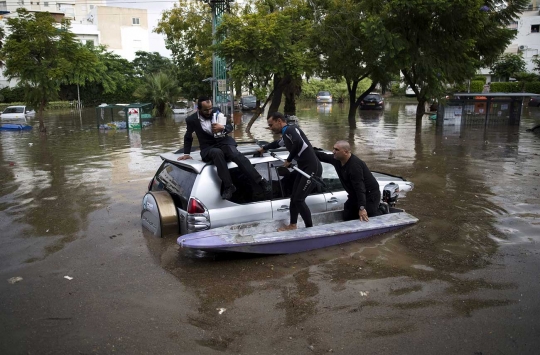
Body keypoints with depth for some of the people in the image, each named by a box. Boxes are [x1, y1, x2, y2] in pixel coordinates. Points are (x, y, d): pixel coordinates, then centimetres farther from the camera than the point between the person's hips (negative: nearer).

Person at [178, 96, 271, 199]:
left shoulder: (217, 112, 1)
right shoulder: (192, 119, 0)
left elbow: (230, 127, 6)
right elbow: (188, 137, 17)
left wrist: (223, 127, -17)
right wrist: (186, 153, 15)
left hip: (223, 142, 1)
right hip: (208, 148, -1)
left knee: (235, 154, -33)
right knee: (217, 152, -39)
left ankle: (260, 180, -35)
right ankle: (228, 186, -36)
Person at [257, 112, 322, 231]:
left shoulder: (291, 129, -13)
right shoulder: (285, 134, 16)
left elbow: (299, 143, -35)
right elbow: (277, 143, 40)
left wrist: (289, 160, -21)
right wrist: (264, 148, 55)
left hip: (312, 168, -10)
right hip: (303, 168, 10)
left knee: (299, 199, -9)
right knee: (293, 198, 14)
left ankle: (310, 228, 3)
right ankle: (292, 225, 29)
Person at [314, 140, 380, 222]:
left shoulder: (355, 166, -30)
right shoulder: (337, 159, -5)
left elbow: (360, 188, -35)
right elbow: (323, 156, 10)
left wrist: (362, 208, -39)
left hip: (370, 194, -9)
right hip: (355, 195, 9)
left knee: (367, 220, -19)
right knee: (347, 217, 9)